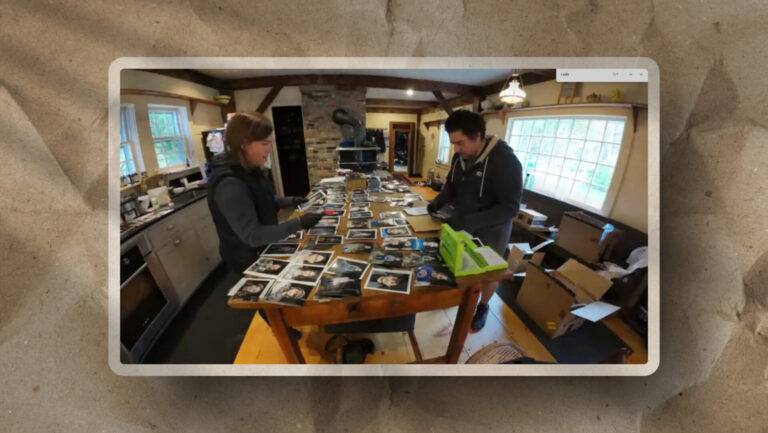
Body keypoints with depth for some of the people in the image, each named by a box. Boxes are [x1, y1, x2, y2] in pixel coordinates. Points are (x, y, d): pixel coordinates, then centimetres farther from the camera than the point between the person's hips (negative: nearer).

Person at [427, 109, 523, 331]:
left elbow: (510, 208, -31)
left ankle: (483, 307, 41)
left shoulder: (505, 161, -29)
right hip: (462, 224, 6)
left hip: (491, 230, -5)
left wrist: (469, 221, -39)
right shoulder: (460, 156, -8)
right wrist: (438, 202, -12)